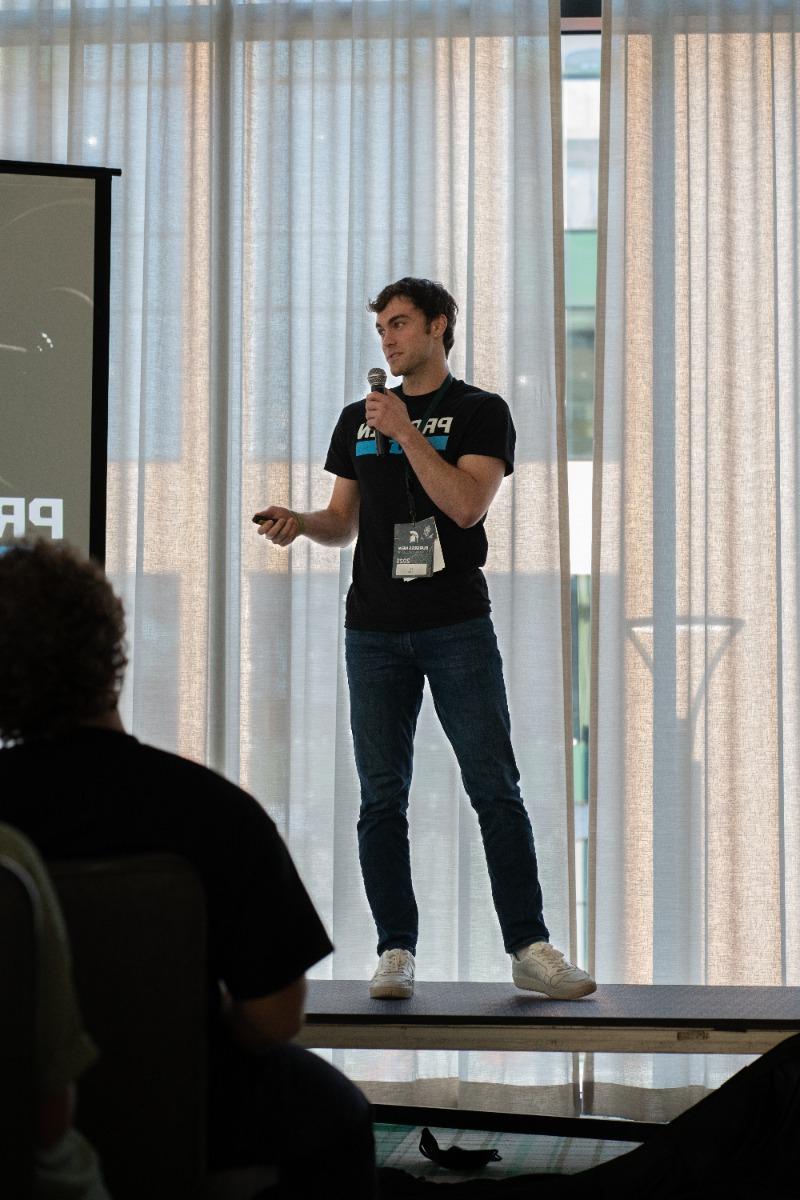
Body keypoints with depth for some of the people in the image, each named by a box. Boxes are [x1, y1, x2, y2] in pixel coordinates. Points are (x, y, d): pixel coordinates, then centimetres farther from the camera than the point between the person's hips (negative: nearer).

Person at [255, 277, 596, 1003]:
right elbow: (344, 523, 18)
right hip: (375, 629, 4)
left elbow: (466, 505, -11)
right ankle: (396, 954, 5)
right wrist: (299, 523, -2)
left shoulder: (480, 412, 3)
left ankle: (530, 948, -2)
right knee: (382, 798, 1)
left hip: (457, 624, -4)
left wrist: (406, 432, -14)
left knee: (495, 786, -6)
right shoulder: (359, 418, 17)